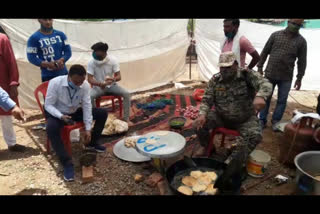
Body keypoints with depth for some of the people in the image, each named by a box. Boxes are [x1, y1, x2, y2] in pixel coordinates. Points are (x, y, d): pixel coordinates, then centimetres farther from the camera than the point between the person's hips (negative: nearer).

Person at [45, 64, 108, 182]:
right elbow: (48, 105, -20)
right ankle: (67, 163, -28)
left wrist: (88, 129, -18)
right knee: (51, 128, -38)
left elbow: (87, 106, -15)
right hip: (57, 113, -4)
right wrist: (61, 116, -39)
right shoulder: (55, 83, -26)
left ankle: (92, 143, 10)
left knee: (102, 113, -10)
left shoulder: (85, 85, -18)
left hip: (75, 111, 4)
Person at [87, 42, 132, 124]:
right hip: (98, 86, -1)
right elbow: (89, 79, -17)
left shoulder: (113, 60, -13)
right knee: (90, 96, -32)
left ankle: (126, 118, -11)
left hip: (111, 85, 1)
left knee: (126, 94, -22)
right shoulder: (91, 62, -15)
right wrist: (100, 84, -36)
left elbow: (119, 76, -13)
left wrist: (113, 79, -37)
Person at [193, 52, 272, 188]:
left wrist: (260, 96, -52)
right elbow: (206, 100, -4)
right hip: (221, 116, 2)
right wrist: (202, 114, -24)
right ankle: (206, 146, 16)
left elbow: (266, 84, -28)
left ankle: (231, 165, -11)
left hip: (245, 119, -2)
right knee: (198, 124, -17)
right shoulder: (215, 80, -5)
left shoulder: (248, 75, -13)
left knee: (255, 136, -29)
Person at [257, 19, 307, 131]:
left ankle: (276, 121, 21)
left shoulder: (301, 41, 2)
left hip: (286, 77, 0)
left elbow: (302, 61, 4)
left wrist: (299, 78, 2)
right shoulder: (276, 35, 2)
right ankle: (262, 120, 18)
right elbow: (265, 52, 6)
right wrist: (260, 67, 3)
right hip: (270, 74, 0)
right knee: (265, 98, 7)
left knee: (282, 100, 6)